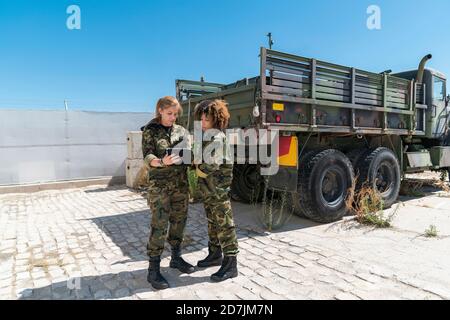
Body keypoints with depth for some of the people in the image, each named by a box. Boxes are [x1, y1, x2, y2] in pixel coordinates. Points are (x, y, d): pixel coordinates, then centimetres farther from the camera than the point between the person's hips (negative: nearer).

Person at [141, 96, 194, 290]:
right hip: (159, 184, -5)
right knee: (159, 225, -4)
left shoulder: (181, 130, 9)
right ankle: (153, 270, 6)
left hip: (181, 183, 5)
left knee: (179, 221, 12)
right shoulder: (150, 130, -2)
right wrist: (161, 162, -32)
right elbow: (147, 157, -12)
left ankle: (176, 258, 30)